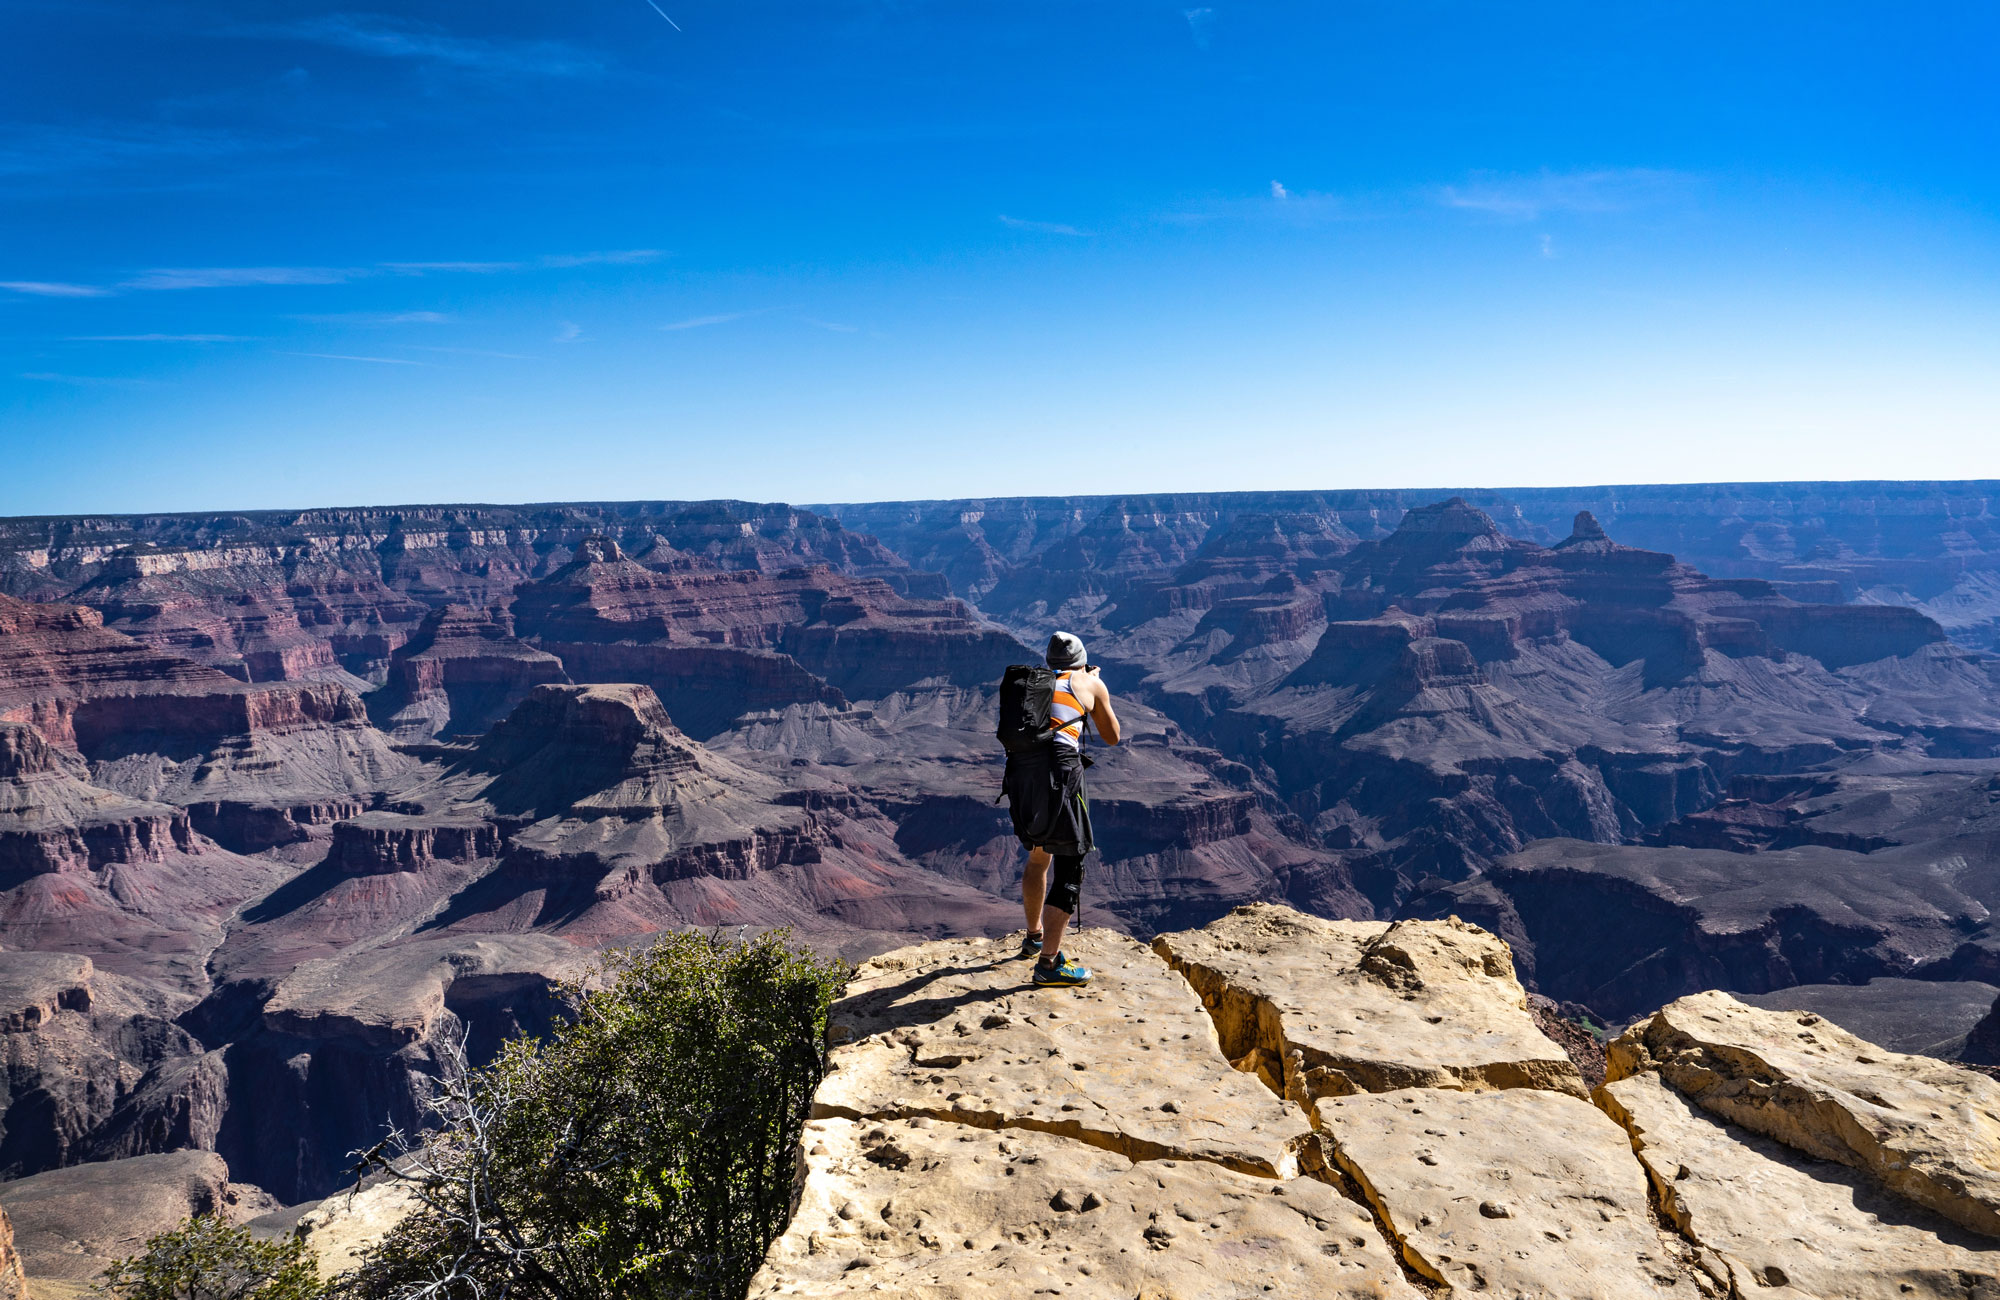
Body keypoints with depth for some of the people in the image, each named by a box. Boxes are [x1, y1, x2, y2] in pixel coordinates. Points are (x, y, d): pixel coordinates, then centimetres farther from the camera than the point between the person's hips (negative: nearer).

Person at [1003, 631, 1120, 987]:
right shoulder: (1091, 683, 14)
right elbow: (1112, 736, 24)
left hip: (1019, 774, 6)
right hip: (1058, 774, -6)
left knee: (1038, 856, 27)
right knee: (1070, 869, 0)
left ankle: (1035, 936, 43)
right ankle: (1049, 963, -7)